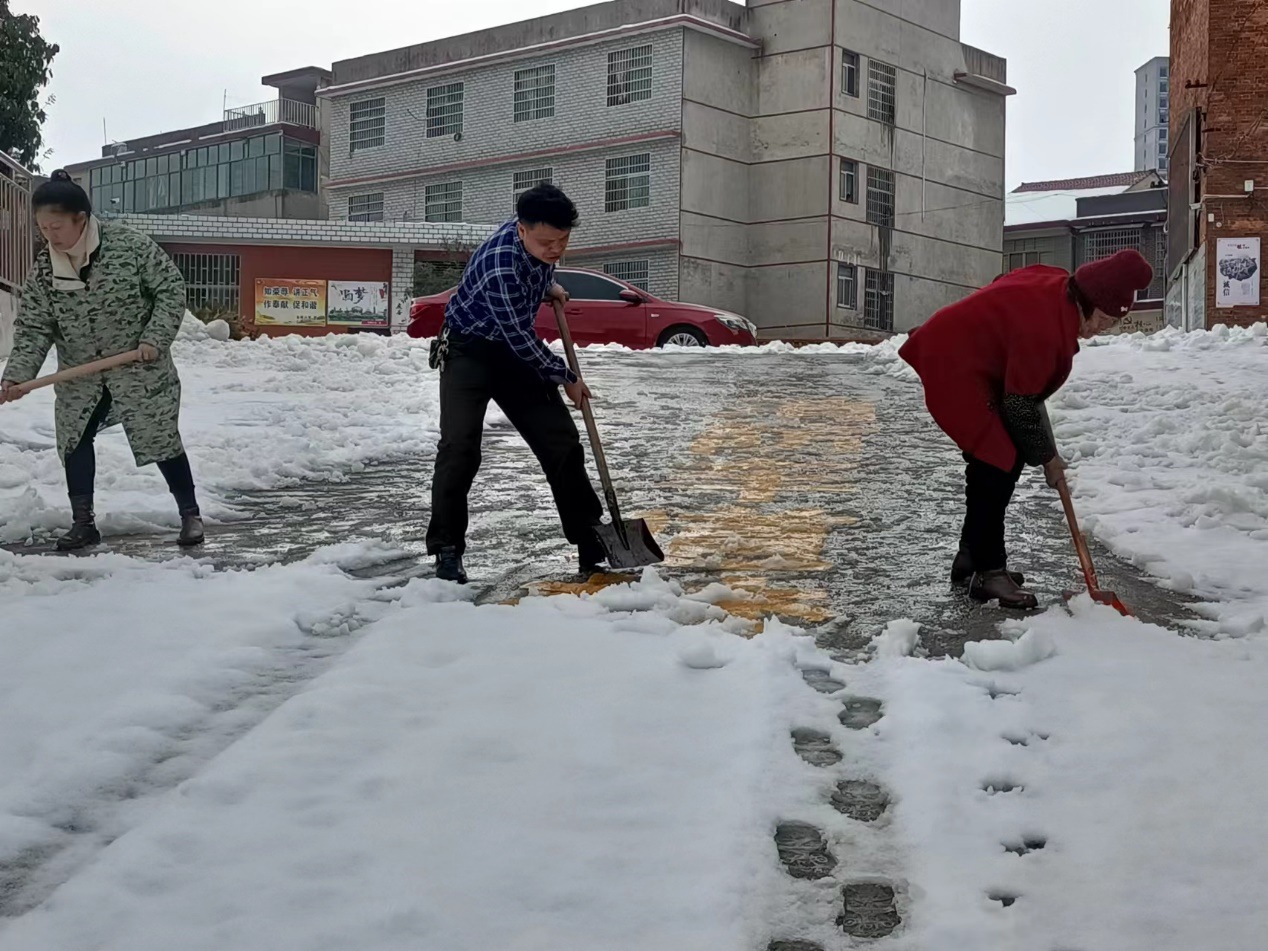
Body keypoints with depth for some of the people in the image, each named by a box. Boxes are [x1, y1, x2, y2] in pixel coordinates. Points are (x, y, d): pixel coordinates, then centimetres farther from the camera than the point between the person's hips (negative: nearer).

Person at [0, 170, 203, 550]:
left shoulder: (129, 245, -17)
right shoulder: (43, 271, -8)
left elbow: (171, 288, -10)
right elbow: (33, 329, -7)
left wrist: (156, 336, -19)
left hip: (140, 369, -4)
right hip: (79, 376, 4)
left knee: (162, 439, 0)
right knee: (74, 442, 2)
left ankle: (190, 514, 14)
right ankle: (83, 523, 15)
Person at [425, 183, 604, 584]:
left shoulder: (538, 235, -10)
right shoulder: (499, 265, -34)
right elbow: (520, 338, -26)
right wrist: (566, 378, -15)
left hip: (516, 351, 7)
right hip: (470, 351, -7)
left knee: (561, 441, 1)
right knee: (460, 446, -22)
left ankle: (592, 544, 9)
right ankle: (447, 550, -11)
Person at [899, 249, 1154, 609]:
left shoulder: (1057, 287, -2)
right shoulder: (1043, 326, -30)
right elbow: (1019, 404, -22)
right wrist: (1046, 457, -8)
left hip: (972, 363, 11)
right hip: (953, 367, -11)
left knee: (992, 461, 14)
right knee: (999, 463, -12)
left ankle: (971, 558, 22)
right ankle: (988, 572, -8)